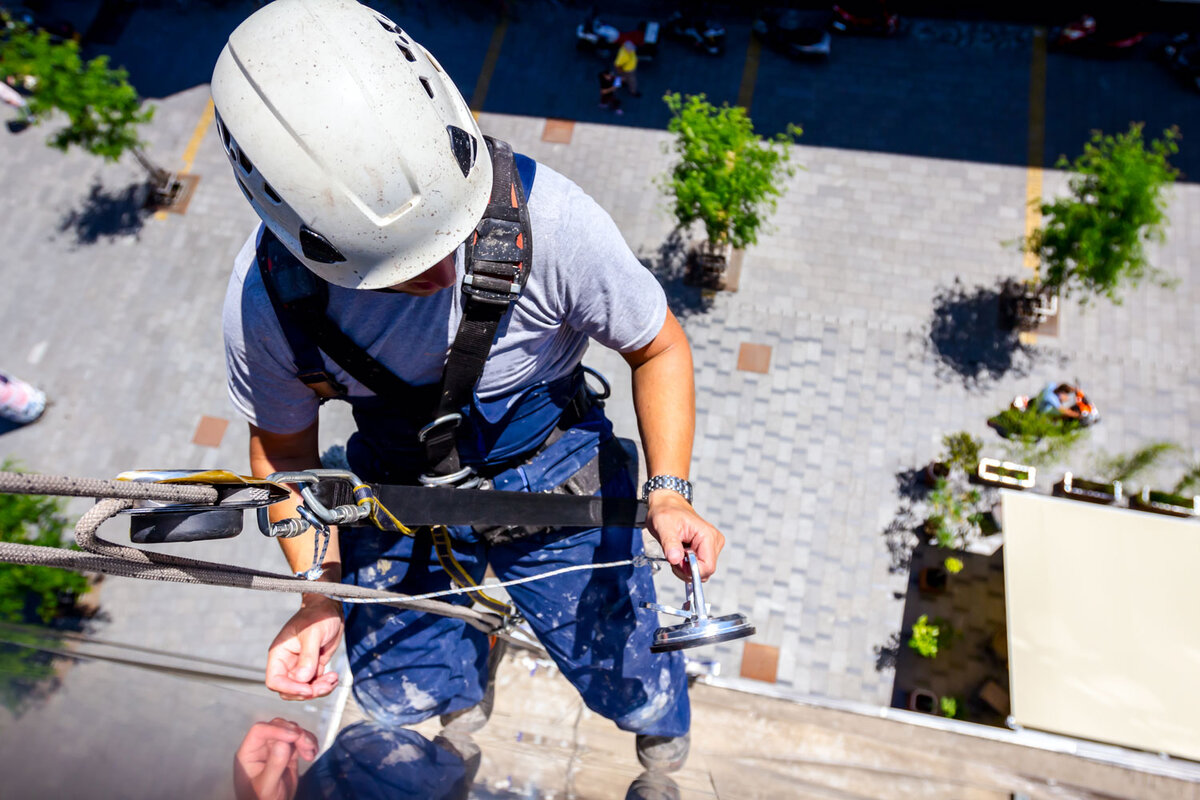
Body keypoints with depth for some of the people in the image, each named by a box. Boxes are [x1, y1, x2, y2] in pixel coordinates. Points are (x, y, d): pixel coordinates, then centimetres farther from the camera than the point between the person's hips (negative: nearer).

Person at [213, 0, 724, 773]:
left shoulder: (544, 216, -33)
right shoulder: (265, 301, -26)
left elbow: (658, 347, -16)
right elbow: (284, 446, -6)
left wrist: (669, 489, -29)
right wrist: (320, 595, -15)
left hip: (552, 480, -1)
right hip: (396, 488, 3)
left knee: (624, 676, 13)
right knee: (401, 695, 21)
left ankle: (664, 733, 56)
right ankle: (468, 676, 63)